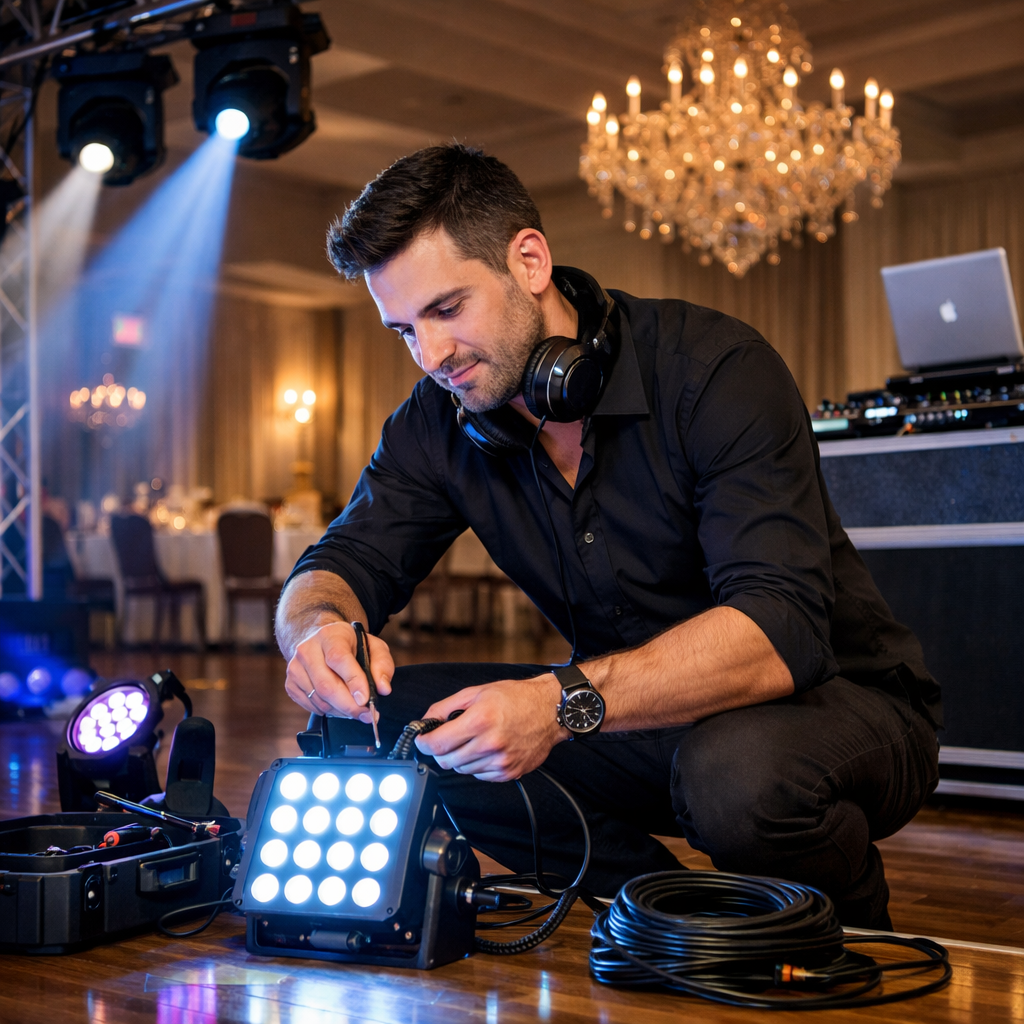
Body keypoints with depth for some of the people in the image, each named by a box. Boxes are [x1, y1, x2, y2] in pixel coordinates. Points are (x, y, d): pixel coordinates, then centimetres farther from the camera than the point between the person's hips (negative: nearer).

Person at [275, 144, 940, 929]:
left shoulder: (714, 367, -22)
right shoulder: (440, 423, -3)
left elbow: (779, 631, -33)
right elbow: (340, 566, -3)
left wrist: (565, 701, -46)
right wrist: (319, 625, -29)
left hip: (838, 699, -5)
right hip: (648, 720, 6)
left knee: (738, 773, -40)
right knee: (375, 722, -12)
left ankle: (852, 944, -3)